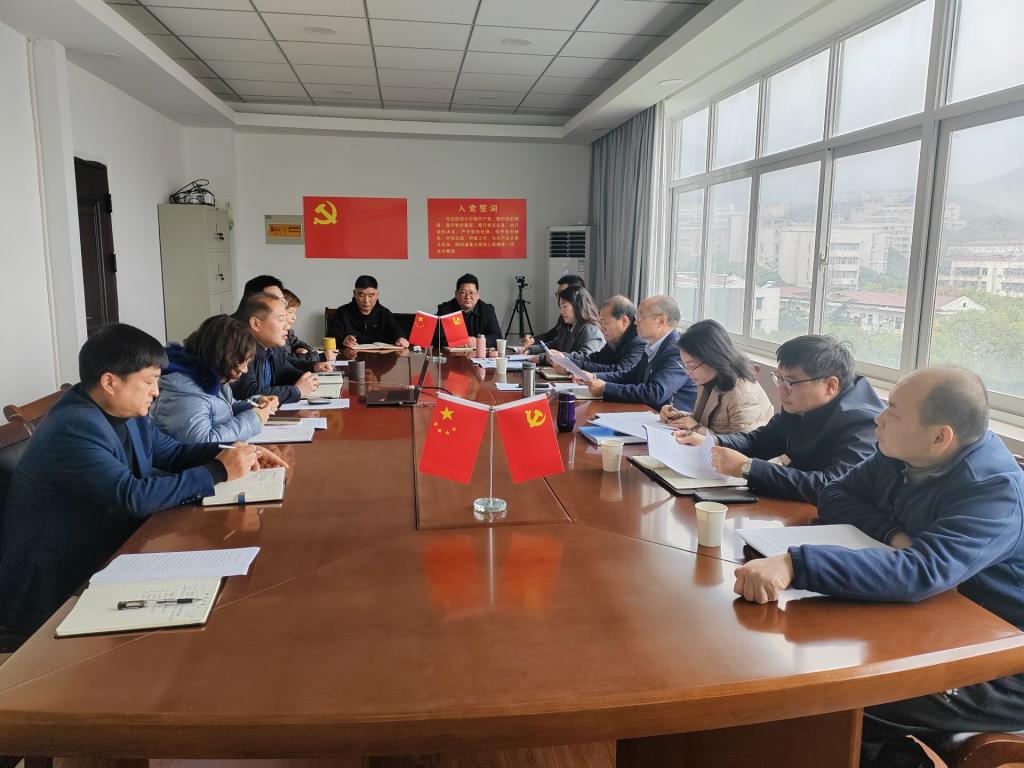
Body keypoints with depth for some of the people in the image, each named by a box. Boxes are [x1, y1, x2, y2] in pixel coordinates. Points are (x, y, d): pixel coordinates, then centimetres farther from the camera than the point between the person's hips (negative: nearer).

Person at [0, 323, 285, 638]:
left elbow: (172, 451, 15)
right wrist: (219, 473, -27)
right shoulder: (74, 429, -25)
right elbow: (135, 496, -33)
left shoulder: (126, 412, 3)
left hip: (105, 558, 8)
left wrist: (230, 453, -2)